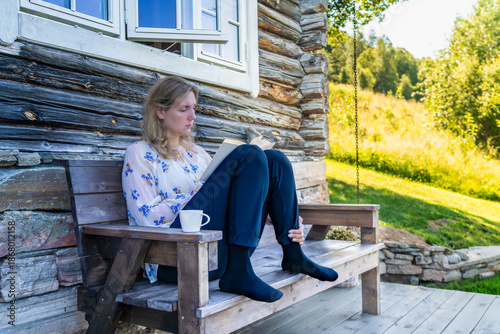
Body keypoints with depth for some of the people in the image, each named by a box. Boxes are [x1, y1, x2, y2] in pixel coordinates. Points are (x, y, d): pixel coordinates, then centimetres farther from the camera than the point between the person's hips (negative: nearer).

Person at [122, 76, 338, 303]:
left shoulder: (196, 153, 24)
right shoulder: (140, 154, 4)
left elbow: (225, 198, 21)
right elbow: (147, 217, -7)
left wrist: (282, 219, 7)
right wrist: (199, 191, -12)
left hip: (224, 250, 7)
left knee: (274, 160, -6)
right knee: (249, 156, -19)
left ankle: (292, 254, -2)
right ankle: (238, 273, -26)